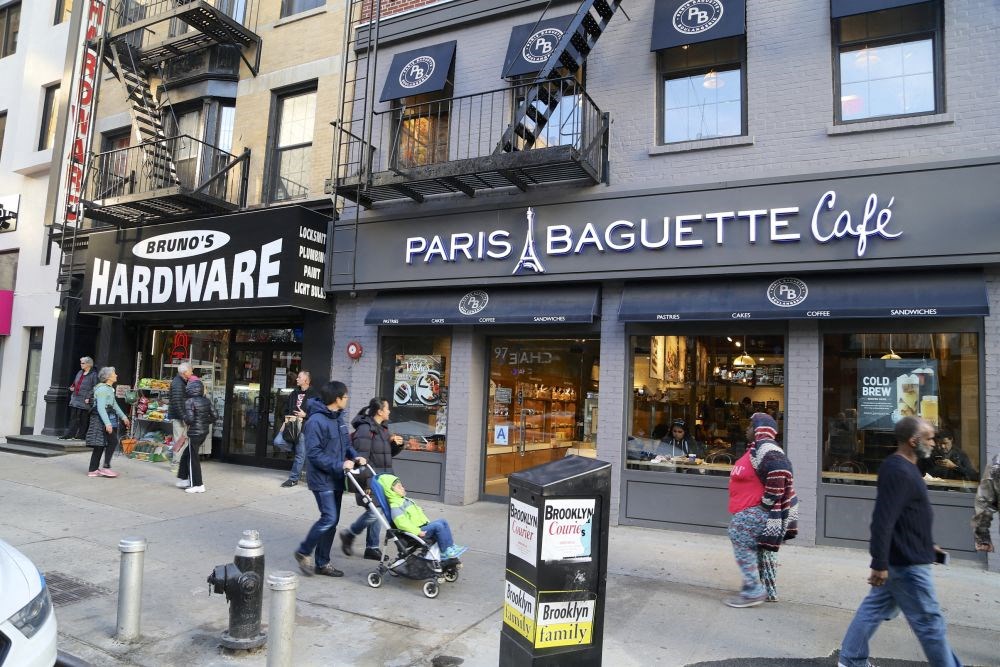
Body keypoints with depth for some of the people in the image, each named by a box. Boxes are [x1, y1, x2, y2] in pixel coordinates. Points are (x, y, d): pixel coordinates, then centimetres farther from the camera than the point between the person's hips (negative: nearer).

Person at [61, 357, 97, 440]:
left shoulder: (93, 375, -7)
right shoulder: (80, 372, 15)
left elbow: (94, 388, -12)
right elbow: (75, 382, 29)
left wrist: (88, 397, -19)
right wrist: (72, 387, 8)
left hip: (85, 400, -7)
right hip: (75, 399, 7)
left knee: (83, 419, 0)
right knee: (73, 417, 6)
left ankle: (80, 436, 6)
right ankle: (69, 435, 6)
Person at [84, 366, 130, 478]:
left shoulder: (109, 389, 17)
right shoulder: (102, 389, -15)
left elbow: (114, 404, 27)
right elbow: (101, 408, -21)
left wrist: (123, 417, 26)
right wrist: (107, 423, -26)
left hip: (108, 419, 10)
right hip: (101, 420, -10)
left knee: (100, 446, 10)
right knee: (113, 441, -10)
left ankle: (93, 470, 13)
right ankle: (106, 467, -6)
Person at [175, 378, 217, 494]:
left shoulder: (189, 402, -14)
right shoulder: (206, 401, 4)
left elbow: (189, 418, -23)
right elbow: (215, 416, 4)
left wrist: (185, 421, -2)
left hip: (194, 433, -7)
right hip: (205, 432, 7)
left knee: (193, 458, 3)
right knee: (186, 454, 22)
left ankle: (198, 485, 7)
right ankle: (185, 479, 28)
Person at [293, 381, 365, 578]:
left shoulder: (339, 418, 7)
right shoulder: (316, 421, -19)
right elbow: (314, 453, -22)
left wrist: (355, 456, -1)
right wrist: (339, 465, -24)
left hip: (336, 478, 9)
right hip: (322, 479, -9)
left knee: (333, 520, 11)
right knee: (329, 518, -11)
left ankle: (322, 562, 21)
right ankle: (304, 552, 10)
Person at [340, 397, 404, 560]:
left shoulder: (383, 428, 14)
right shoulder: (365, 429, -15)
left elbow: (390, 453, 23)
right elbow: (361, 457, -21)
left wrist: (397, 444, 2)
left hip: (382, 478, 9)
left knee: (375, 511, 11)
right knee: (374, 512, -8)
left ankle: (372, 548, 20)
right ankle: (349, 534, 14)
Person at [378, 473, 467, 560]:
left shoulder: (405, 500, 19)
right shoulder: (395, 506, -15)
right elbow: (401, 523, -27)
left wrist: (428, 523, 15)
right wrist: (418, 532, -27)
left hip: (423, 525, 10)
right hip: (415, 532, -10)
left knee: (443, 522, 1)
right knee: (438, 526, -23)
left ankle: (451, 547, 2)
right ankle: (445, 553, -15)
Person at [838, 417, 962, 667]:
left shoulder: (903, 468, 11)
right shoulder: (899, 472, -23)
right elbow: (882, 521, -28)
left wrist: (927, 544, 27)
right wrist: (880, 564, -27)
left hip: (899, 559, 10)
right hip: (906, 563, -10)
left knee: (875, 608, 15)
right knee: (929, 620, 3)